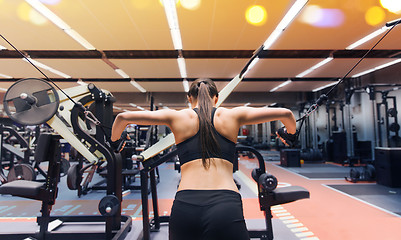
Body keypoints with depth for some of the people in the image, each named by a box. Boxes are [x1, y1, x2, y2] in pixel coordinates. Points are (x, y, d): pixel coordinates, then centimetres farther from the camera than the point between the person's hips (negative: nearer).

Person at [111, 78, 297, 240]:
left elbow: (123, 117, 13)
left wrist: (115, 143, 32)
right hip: (226, 206, -1)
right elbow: (285, 113, 16)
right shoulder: (232, 115, 12)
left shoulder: (177, 117, 12)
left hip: (184, 207, 2)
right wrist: (290, 134, 36)